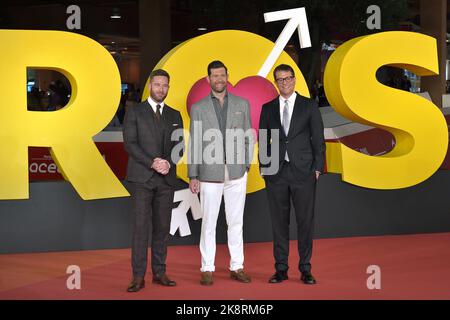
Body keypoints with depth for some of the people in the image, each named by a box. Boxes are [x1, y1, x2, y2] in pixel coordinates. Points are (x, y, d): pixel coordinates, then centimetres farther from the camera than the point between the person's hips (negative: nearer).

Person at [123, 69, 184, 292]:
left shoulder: (174, 115, 14)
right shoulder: (134, 112, 3)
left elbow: (179, 146, 9)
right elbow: (129, 143, -6)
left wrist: (169, 163, -11)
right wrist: (152, 163, -16)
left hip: (167, 179, 4)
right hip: (142, 177, -4)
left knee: (162, 227, 6)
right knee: (141, 226, -6)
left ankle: (159, 272, 13)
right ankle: (138, 276, -3)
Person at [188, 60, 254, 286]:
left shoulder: (242, 104, 6)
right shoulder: (198, 108, 2)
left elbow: (248, 138, 9)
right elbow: (194, 144, 1)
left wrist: (246, 165, 0)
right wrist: (193, 176, -3)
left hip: (236, 174, 1)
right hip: (209, 174, -1)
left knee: (236, 222, 8)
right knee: (209, 223, 5)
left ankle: (237, 267, 18)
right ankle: (207, 269, 14)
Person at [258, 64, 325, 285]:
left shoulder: (309, 106, 4)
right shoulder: (268, 108, 10)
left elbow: (318, 139, 3)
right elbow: (263, 140, 12)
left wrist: (318, 168, -4)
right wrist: (263, 166, 2)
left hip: (303, 172, -2)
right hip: (276, 173, 2)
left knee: (305, 221, 1)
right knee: (279, 222, 5)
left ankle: (305, 269, 10)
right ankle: (281, 269, 13)